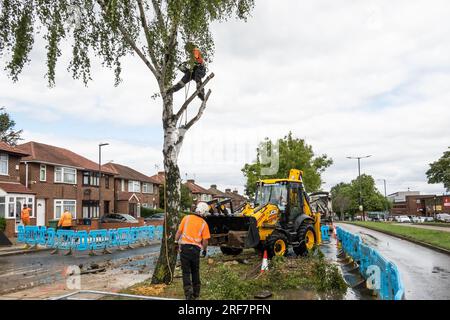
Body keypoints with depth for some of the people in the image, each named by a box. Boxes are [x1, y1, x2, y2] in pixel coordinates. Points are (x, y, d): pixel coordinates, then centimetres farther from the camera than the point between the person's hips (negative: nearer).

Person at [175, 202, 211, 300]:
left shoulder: (187, 218, 0)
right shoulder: (204, 223, 0)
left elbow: (179, 232, -1)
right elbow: (205, 240, -2)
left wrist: (175, 242, 11)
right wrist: (204, 250, 14)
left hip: (184, 247, -1)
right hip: (196, 249, 1)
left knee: (186, 272, 4)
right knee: (195, 271, 18)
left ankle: (188, 292, -7)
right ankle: (196, 293, 27)